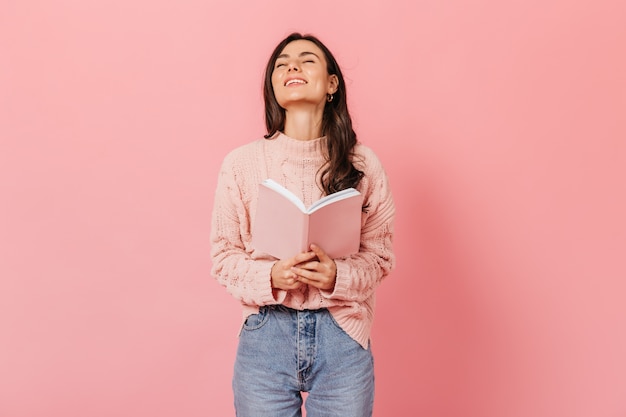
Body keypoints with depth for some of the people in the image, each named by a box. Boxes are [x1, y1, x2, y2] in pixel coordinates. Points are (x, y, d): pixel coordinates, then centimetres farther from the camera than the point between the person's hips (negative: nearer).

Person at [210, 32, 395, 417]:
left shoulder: (363, 163, -2)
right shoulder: (241, 162, -3)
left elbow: (381, 255, 3)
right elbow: (224, 255, 2)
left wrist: (339, 277, -16)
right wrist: (270, 277, -17)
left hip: (343, 338, 1)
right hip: (266, 334, 0)